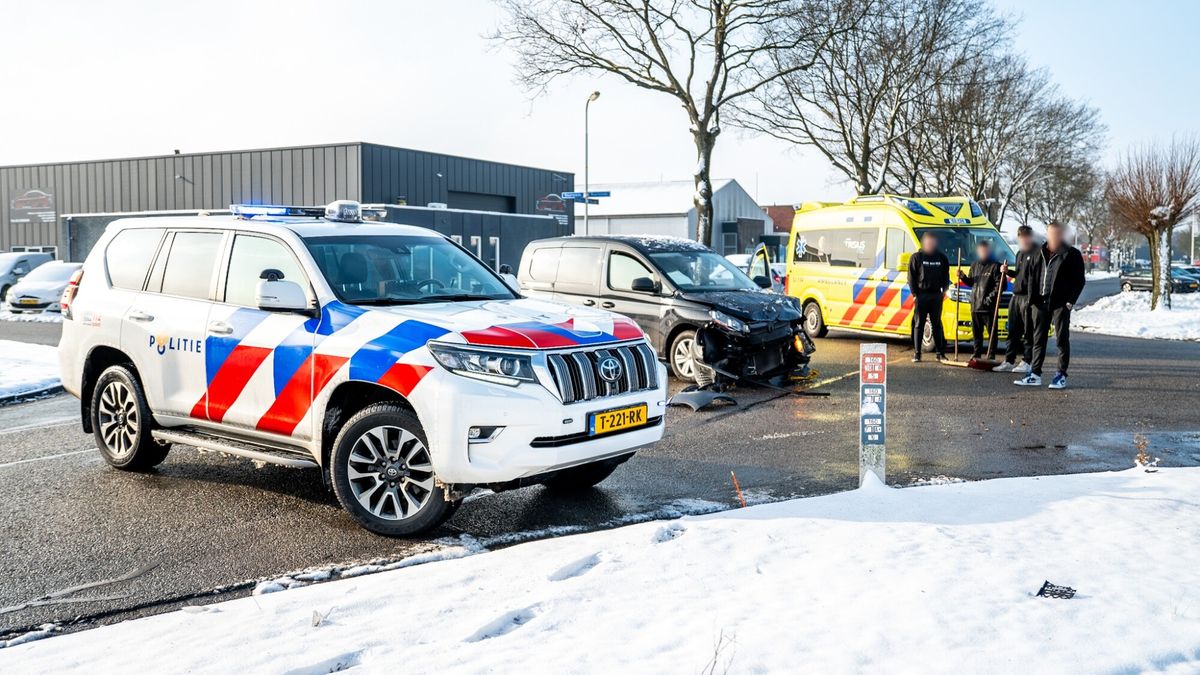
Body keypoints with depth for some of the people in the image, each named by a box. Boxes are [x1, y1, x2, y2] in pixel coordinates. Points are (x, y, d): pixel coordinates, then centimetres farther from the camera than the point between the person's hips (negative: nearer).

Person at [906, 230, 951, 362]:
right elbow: (911, 277, -1)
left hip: (936, 295, 2)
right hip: (921, 295, -2)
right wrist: (914, 293, -8)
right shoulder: (916, 257, 2)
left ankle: (940, 353, 10)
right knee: (919, 324, 0)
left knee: (937, 324, 6)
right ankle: (916, 353, 4)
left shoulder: (941, 257, 11)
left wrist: (945, 289, 0)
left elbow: (946, 276, 14)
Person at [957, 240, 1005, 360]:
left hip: (989, 306, -6)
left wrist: (990, 298, -18)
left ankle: (991, 355, 2)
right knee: (976, 332, 13)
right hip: (975, 304, 6)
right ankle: (977, 353, 21)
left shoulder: (995, 266, -5)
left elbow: (1000, 285, -10)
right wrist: (962, 277, 3)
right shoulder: (974, 265, 16)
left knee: (991, 332, -2)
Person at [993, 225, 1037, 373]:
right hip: (1016, 295, 8)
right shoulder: (1019, 254, 18)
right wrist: (1008, 272, 7)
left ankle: (1027, 362, 2)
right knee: (1013, 331, 10)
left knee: (1028, 331, -2)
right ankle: (1009, 361, 14)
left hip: (1028, 297, -8)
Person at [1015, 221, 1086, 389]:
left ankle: (1061, 375, 7)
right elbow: (1032, 277, 17)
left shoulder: (1072, 254, -2)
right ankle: (1035, 374, 12)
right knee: (1038, 339, 8)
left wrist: (1070, 301, -11)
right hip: (1040, 303, 5)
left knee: (1062, 339, 1)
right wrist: (1032, 299, 7)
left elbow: (1079, 280, -3)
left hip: (1060, 304, -5)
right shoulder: (1039, 253, 13)